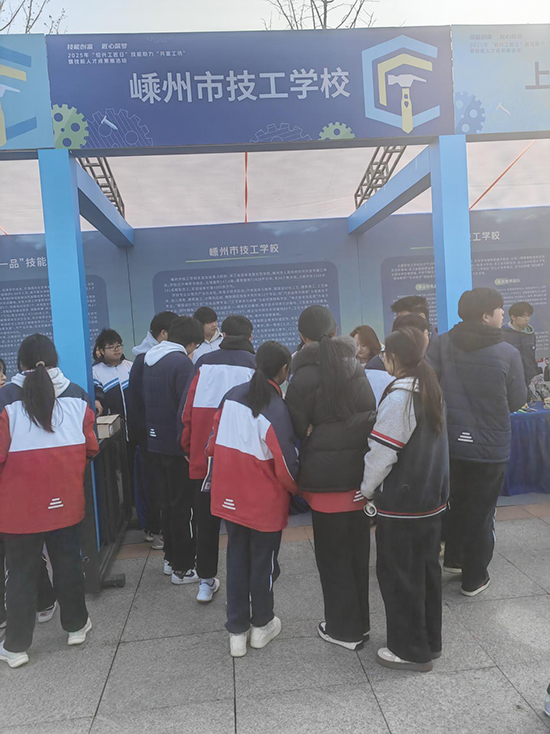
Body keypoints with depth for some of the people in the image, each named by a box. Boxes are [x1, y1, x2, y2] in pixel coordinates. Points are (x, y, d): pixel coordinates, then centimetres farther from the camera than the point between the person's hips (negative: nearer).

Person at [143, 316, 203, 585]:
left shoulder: (149, 359, 8)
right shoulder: (181, 362, -18)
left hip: (155, 443, 8)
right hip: (178, 445, -8)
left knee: (167, 503, 18)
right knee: (183, 506, 3)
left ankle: (170, 558, 30)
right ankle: (182, 568, 12)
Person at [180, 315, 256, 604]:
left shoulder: (204, 363, 6)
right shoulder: (255, 364, 0)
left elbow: (186, 409, 3)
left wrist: (188, 447, 10)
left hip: (203, 456, 2)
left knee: (206, 519, 15)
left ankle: (206, 581, 27)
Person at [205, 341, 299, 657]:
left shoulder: (233, 395, -4)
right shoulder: (277, 409, -22)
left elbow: (215, 441, 4)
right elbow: (285, 463, -19)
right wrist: (297, 488, 1)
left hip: (231, 496, 5)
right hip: (265, 500, -5)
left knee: (237, 558, 18)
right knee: (263, 560, 15)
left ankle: (237, 632, 28)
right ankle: (262, 625, 34)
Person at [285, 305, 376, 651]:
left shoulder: (305, 376, -11)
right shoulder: (356, 367, 6)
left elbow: (296, 428, -8)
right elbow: (371, 414, 7)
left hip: (326, 474, -6)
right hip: (362, 468, 6)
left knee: (333, 553, 10)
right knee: (358, 547, 18)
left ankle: (344, 629, 24)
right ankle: (360, 620, 34)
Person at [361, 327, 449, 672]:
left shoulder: (399, 395, -21)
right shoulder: (432, 390, 5)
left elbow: (382, 451, -19)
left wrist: (367, 489, -5)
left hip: (400, 504, -8)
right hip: (432, 498, 8)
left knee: (399, 575, 7)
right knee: (427, 569, 19)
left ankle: (411, 650, 21)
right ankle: (430, 641, 34)